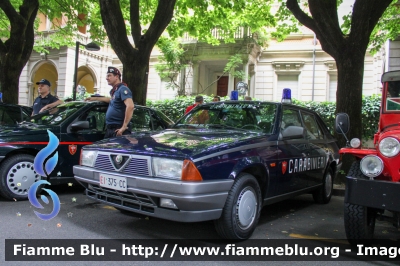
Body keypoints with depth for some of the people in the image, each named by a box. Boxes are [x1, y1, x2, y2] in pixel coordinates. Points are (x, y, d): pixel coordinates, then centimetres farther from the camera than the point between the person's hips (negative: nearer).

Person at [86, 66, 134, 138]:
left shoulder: (123, 89, -12)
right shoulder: (115, 90, 18)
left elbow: (130, 106, -27)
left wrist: (124, 126, -27)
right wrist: (95, 98, 43)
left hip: (118, 130, -10)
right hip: (110, 129, 10)